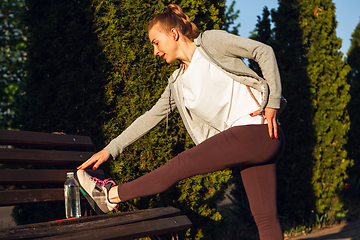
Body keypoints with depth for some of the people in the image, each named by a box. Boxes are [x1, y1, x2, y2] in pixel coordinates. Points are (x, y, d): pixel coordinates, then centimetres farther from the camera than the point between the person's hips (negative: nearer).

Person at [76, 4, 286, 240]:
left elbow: (264, 51, -2)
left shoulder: (211, 41, 1)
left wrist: (273, 102, -8)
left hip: (258, 131, -7)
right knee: (265, 217, 3)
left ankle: (111, 195, 8)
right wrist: (110, 150, 17)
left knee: (182, 164, -5)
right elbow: (151, 116, 21)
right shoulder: (178, 83, 20)